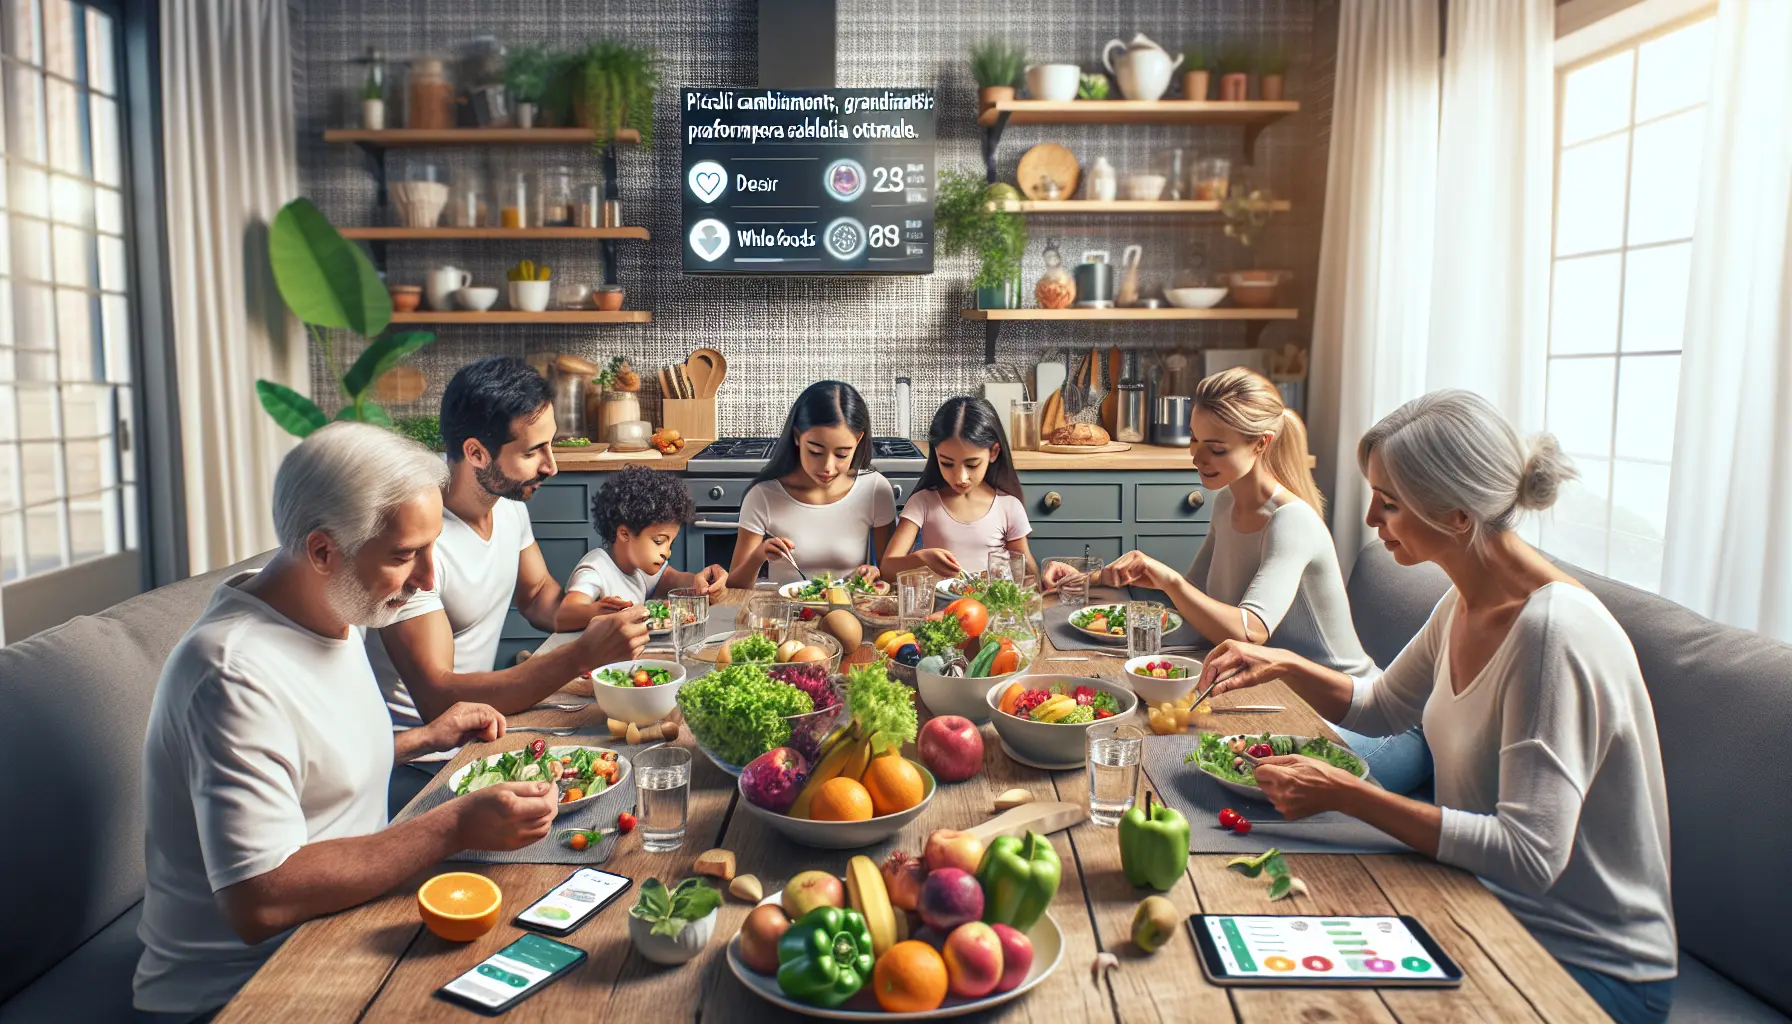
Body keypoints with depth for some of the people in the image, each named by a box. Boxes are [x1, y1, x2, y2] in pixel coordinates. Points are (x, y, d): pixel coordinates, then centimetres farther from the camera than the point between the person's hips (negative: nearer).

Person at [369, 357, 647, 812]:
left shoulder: (509, 501, 0)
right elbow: (437, 698, -28)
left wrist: (588, 614, -7)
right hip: (414, 765, -7)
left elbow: (537, 593, 17)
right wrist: (582, 654, -35)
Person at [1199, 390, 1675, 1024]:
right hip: (1493, 906, 7)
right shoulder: (1465, 603, -1)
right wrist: (1281, 664, -2)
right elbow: (1382, 707, 15)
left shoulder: (1553, 631, -28)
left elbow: (1528, 854, -31)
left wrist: (1342, 793, -29)